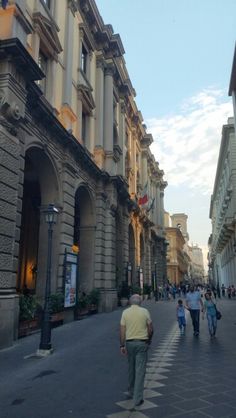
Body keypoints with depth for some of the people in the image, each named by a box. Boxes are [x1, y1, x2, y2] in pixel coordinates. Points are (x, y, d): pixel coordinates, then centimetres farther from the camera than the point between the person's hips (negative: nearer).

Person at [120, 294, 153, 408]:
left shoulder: (125, 312, -3)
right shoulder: (145, 311, -6)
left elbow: (122, 330, -4)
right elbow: (150, 329, -3)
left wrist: (122, 345, 2)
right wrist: (149, 339, 14)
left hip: (129, 343, 2)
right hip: (142, 343, -2)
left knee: (131, 368, 20)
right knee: (140, 370, 1)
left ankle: (132, 391, 36)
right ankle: (137, 398, 1)